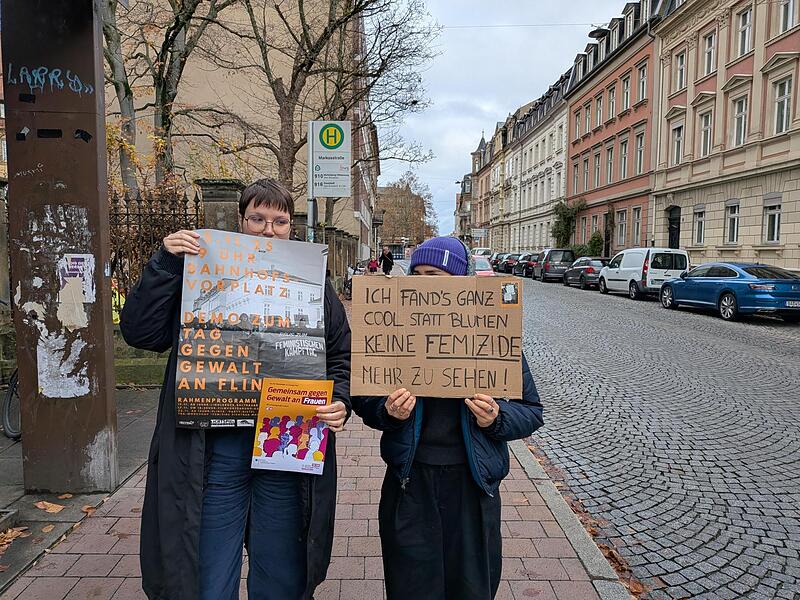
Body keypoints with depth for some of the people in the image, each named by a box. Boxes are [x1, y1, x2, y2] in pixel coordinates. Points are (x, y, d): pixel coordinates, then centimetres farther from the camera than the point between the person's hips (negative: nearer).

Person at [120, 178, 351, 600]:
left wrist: (340, 401, -7)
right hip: (213, 449, 0)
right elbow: (139, 332, -1)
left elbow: (343, 357, 11)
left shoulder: (313, 285, 7)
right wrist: (165, 264, -10)